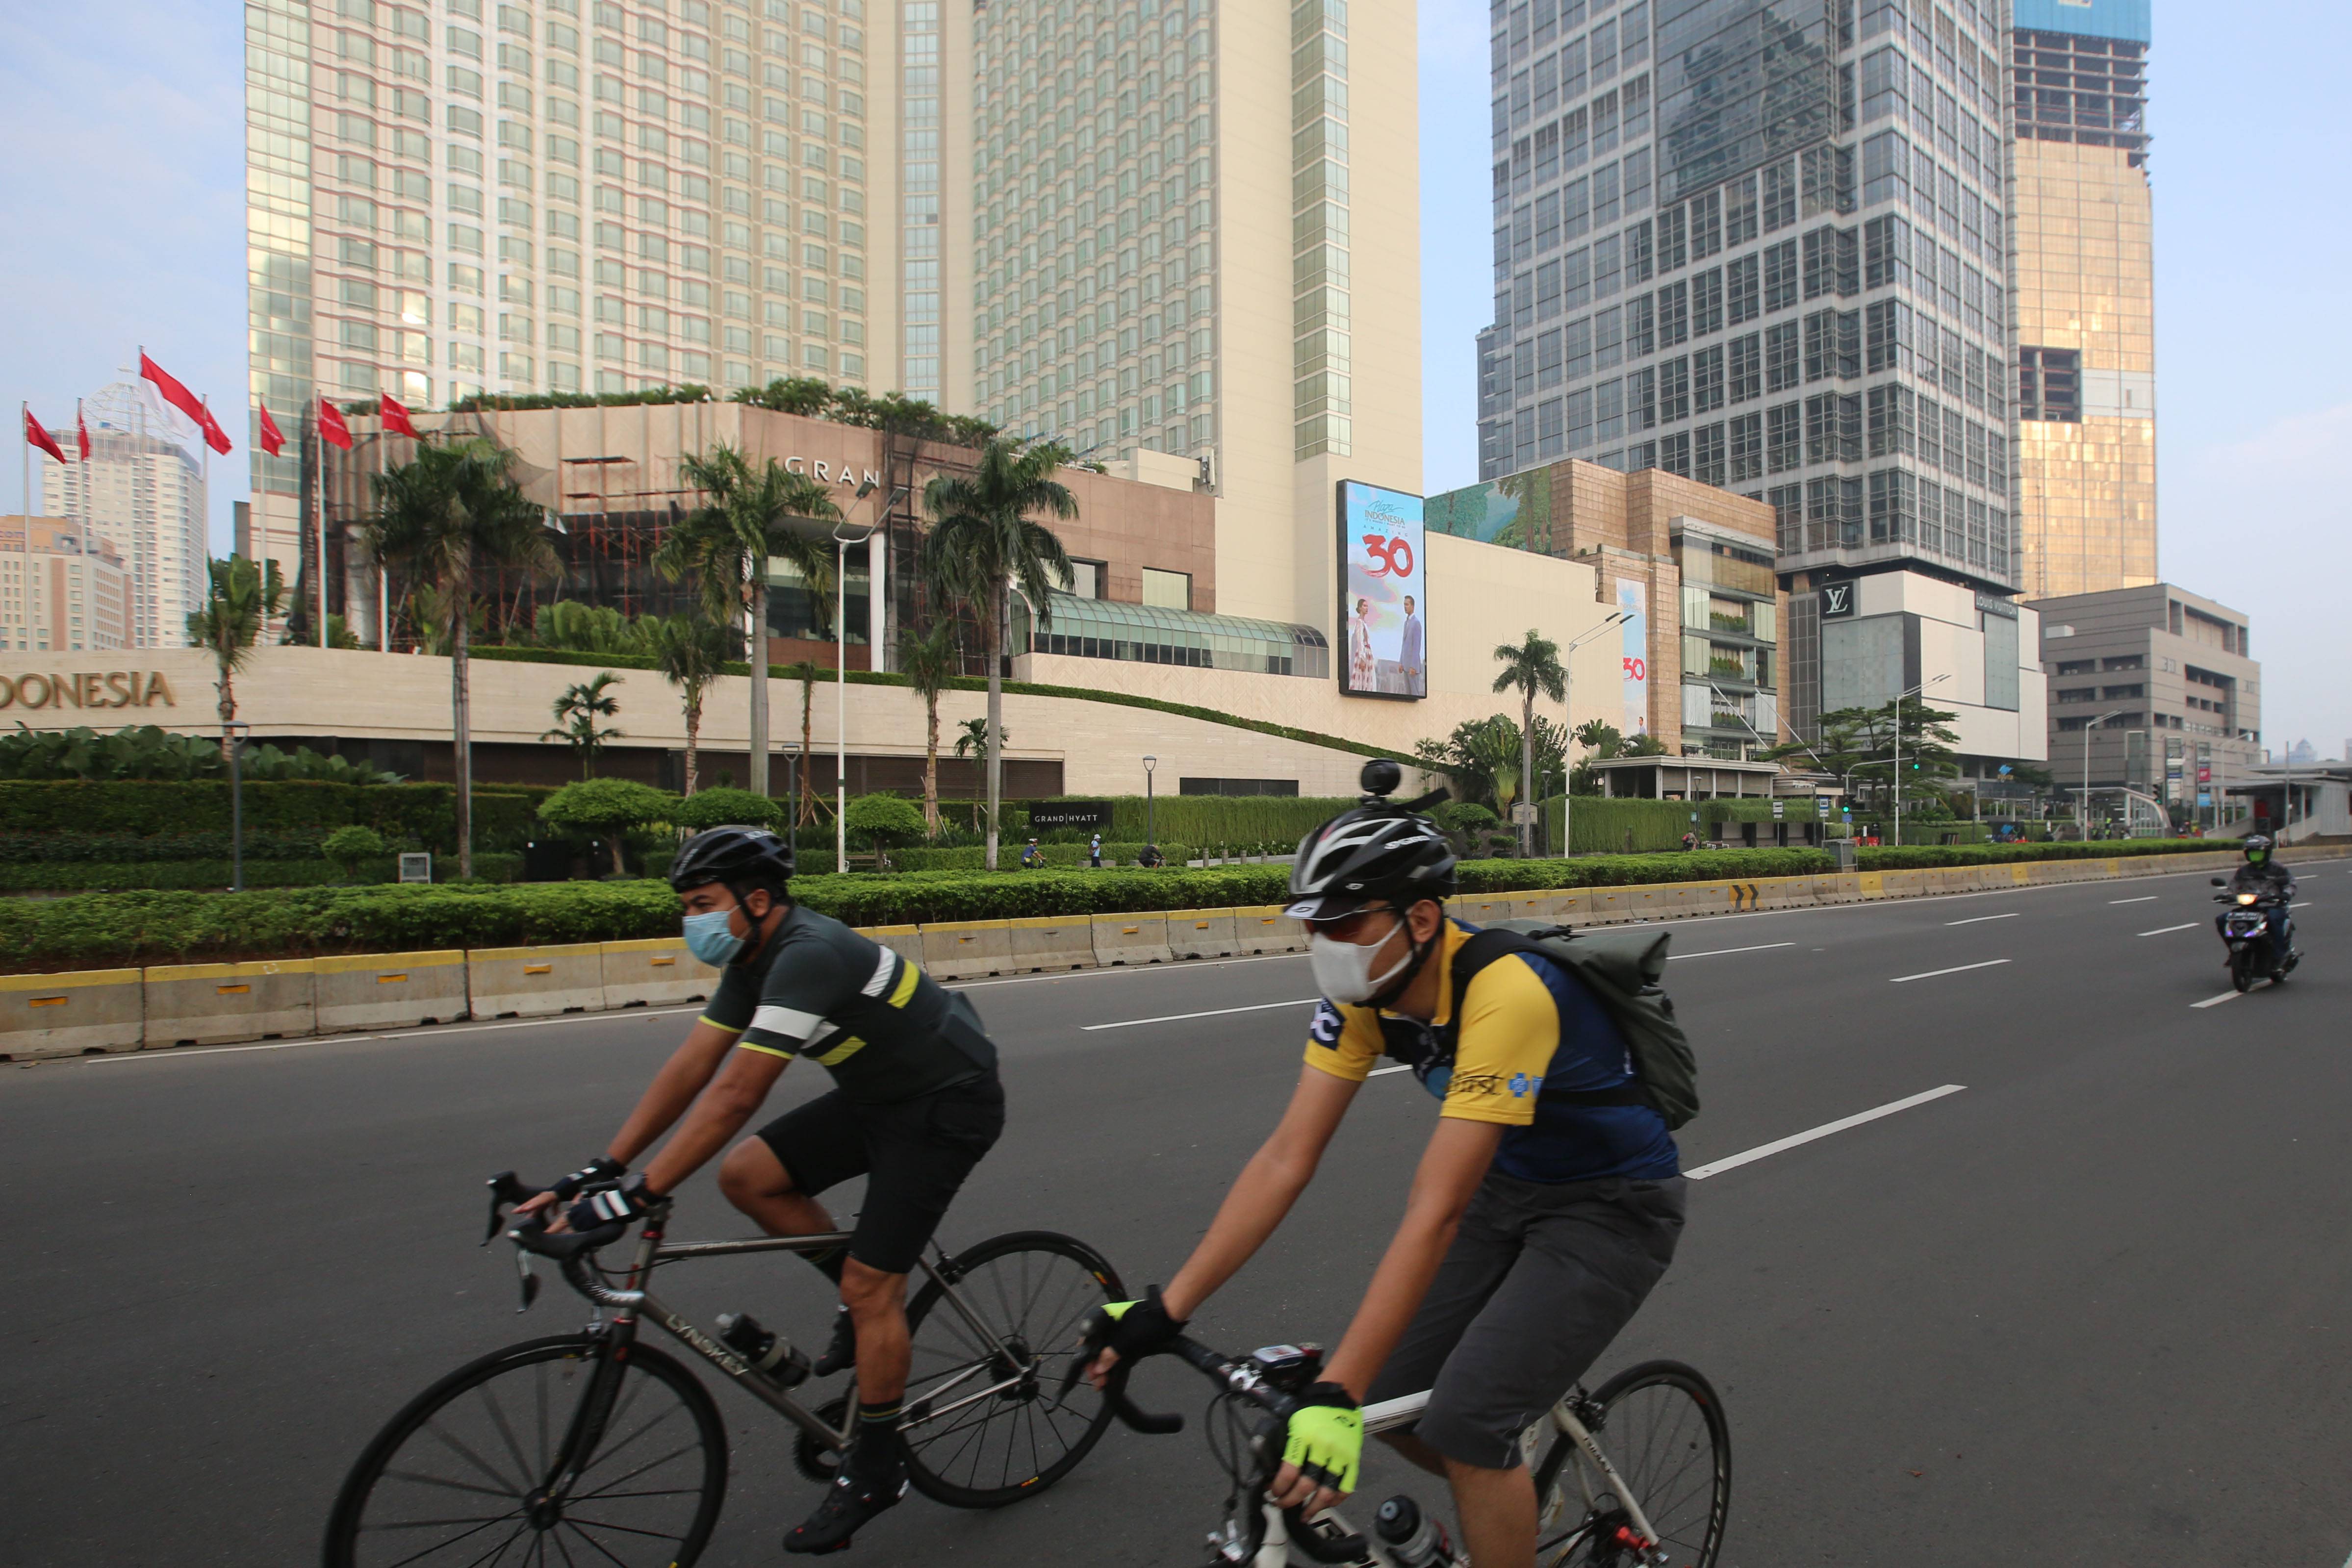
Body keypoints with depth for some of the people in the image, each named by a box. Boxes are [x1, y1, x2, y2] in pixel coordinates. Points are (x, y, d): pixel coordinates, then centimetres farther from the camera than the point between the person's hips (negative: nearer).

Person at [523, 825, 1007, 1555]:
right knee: (747, 1176, -1)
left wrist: (636, 1195, -30)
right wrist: (600, 1169, -3)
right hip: (880, 1096, 9)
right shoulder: (756, 958, 1)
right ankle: (867, 1301, 16)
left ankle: (875, 1468, 15)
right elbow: (689, 1068, 1)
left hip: (947, 1105, -9)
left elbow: (734, 1096, -33)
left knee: (869, 1287, -7)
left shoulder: (808, 956, -29)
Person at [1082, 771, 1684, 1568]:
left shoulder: (1504, 995, -36)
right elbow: (1287, 1158, -15)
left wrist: (1336, 1396, -38)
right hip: (1510, 1183, 7)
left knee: (1465, 1419, -17)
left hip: (1614, 1206, -6)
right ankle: (1505, 1492, 32)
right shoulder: (1364, 989, -14)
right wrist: (1164, 1310, -18)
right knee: (1393, 1398, 2)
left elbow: (1435, 1212, -38)